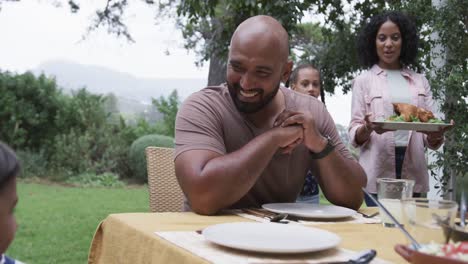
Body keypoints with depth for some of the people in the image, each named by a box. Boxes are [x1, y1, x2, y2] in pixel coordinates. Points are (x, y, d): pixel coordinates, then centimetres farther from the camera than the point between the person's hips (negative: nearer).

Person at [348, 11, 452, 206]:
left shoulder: (420, 81, 13)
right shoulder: (364, 81, 6)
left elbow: (430, 140, 10)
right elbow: (355, 136, 1)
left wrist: (437, 134, -12)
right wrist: (368, 128, -20)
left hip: (414, 172, 2)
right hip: (377, 173, -2)